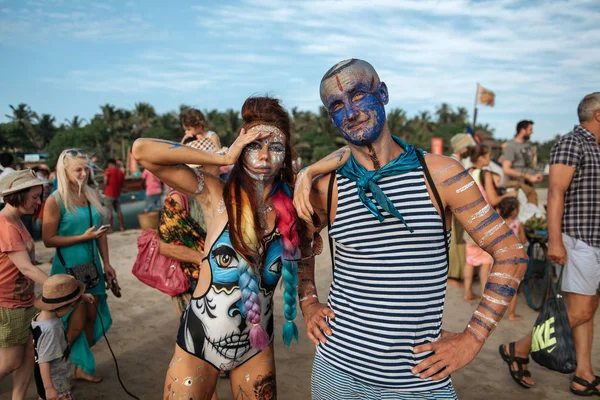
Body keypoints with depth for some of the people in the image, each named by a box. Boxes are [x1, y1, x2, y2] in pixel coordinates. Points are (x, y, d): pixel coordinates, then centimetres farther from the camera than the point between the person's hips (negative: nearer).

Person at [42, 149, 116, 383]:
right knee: (76, 322, 0)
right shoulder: (55, 201, -12)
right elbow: (49, 239, -13)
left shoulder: (93, 196, 4)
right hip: (69, 268, -6)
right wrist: (83, 237, -19)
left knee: (92, 316, 12)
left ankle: (82, 366, 29)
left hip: (92, 265, 6)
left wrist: (106, 263, 7)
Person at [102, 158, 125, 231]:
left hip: (109, 194, -5)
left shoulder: (108, 170, -8)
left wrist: (104, 189, 2)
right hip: (117, 194, 5)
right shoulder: (121, 172, 7)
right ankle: (121, 227, 15)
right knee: (118, 211, 13)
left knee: (109, 212, 1)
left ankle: (110, 228, 5)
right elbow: (122, 185, 9)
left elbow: (105, 181, -15)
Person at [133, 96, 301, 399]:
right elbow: (142, 150, -21)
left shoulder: (290, 206, -5)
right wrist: (222, 158, -19)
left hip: (256, 346, 3)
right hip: (199, 339, -3)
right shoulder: (217, 194, -13)